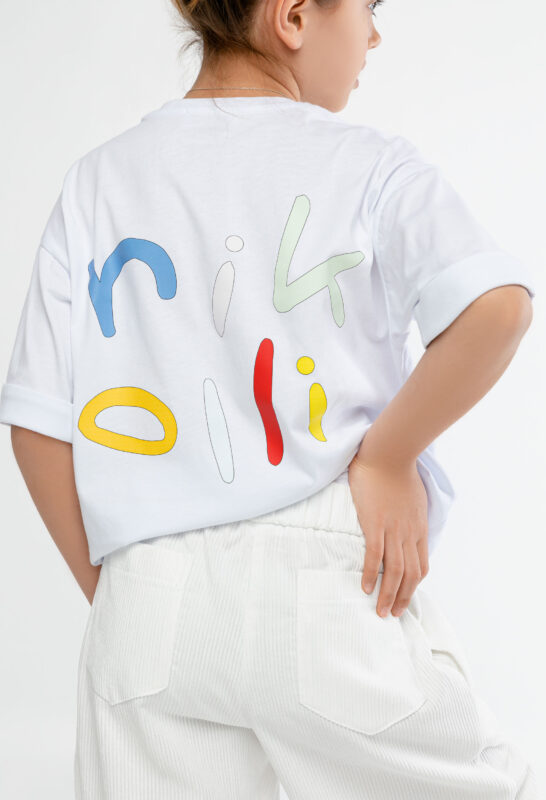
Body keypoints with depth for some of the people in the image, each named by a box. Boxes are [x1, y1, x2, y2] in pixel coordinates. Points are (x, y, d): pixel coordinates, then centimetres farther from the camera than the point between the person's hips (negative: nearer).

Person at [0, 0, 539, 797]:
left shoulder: (95, 182, 10)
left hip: (146, 605, 4)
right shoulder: (365, 162, 0)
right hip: (320, 578, -3)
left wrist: (111, 593, 15)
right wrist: (388, 455, -7)